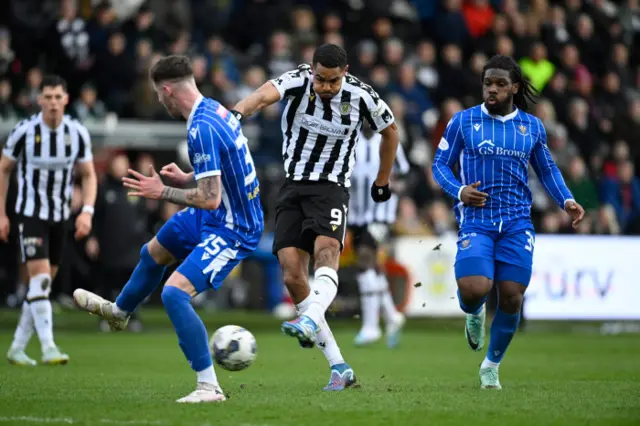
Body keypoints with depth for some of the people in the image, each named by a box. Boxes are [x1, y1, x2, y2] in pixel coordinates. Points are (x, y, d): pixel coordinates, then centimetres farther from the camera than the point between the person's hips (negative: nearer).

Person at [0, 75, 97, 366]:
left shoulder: (78, 133, -6)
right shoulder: (24, 131, -13)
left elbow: (88, 176, 4)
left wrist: (87, 211, -12)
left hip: (60, 217, 4)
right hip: (30, 214, -4)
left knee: (43, 285, 9)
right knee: (39, 279, -18)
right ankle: (48, 348, -20)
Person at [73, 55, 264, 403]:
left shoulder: (201, 129, -29)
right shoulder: (215, 109, 1)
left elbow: (210, 199, -31)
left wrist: (161, 192, -19)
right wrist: (186, 178, 10)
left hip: (232, 229, -10)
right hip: (218, 216, 10)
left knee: (174, 293, -24)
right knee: (152, 253, 29)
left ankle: (209, 387, -18)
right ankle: (118, 311, 59)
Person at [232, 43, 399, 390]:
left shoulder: (361, 96, -8)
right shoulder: (298, 81, -11)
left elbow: (390, 131, 13)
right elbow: (266, 94, -34)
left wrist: (382, 182, 20)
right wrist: (239, 112, -56)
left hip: (331, 189, -1)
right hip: (293, 188, 1)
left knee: (327, 250, -31)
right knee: (292, 276, -9)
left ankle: (310, 322, -55)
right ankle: (339, 367, -5)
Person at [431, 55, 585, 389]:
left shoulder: (532, 126, 9)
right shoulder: (463, 121, 2)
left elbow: (547, 169, 20)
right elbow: (440, 165, 6)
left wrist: (566, 201, 3)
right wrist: (459, 190, -13)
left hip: (517, 223, 2)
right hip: (476, 220, -2)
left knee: (511, 296, -3)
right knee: (474, 291, -21)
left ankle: (491, 365, 19)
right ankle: (474, 315, 20)